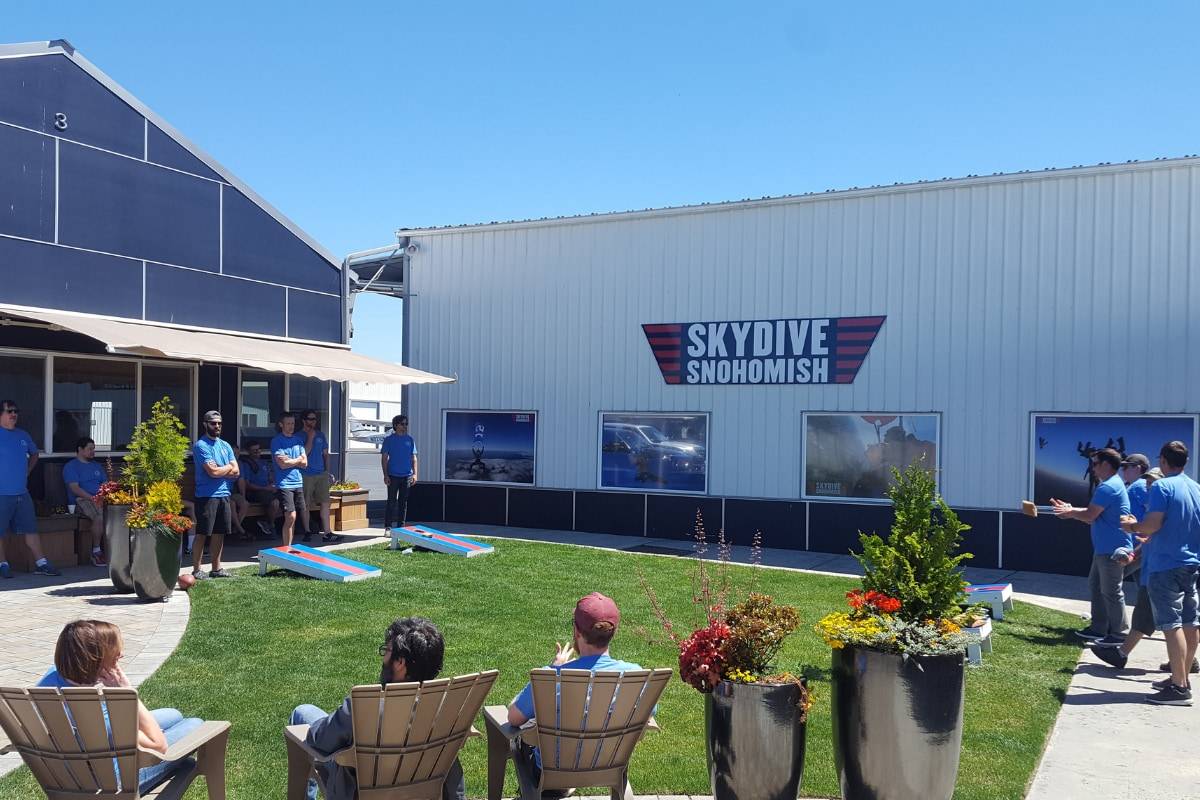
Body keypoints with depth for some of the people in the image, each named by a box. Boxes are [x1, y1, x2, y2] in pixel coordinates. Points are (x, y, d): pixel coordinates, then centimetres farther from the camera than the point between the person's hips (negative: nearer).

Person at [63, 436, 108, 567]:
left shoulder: (96, 466, 28)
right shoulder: (70, 466, 6)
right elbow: (75, 488, -7)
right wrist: (93, 498, -19)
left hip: (101, 499, 6)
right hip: (82, 500, -6)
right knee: (100, 515, -37)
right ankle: (96, 552, -24)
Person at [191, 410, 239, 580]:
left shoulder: (225, 445, 14)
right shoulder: (201, 446, -8)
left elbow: (236, 472, 7)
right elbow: (213, 471, -18)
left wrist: (220, 471, -9)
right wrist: (228, 467, 0)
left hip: (224, 495, 7)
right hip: (206, 496, -7)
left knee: (219, 533, 11)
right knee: (202, 534, -2)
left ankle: (216, 568, 19)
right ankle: (197, 569, 4)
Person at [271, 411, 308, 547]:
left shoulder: (298, 440, 13)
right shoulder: (276, 441, -5)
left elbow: (304, 463, 7)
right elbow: (282, 464, -14)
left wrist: (290, 460, -6)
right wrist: (297, 460, 1)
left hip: (298, 483, 6)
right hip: (284, 484, -6)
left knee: (297, 516, 7)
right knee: (290, 516, -14)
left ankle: (289, 545, 17)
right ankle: (286, 548, -6)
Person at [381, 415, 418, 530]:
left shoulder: (410, 439, 8)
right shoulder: (389, 440, -1)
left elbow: (414, 458, 9)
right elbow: (384, 458, -1)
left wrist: (415, 474, 0)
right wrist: (385, 475, -9)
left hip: (407, 476, 3)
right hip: (393, 476, -3)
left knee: (403, 502, 8)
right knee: (391, 501, -2)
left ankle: (401, 526, 14)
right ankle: (388, 526, 3)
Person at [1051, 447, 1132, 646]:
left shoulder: (1108, 487, -20)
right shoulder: (1114, 484, 16)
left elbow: (1089, 516, -19)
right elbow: (1093, 512, 17)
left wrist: (1070, 512, -1)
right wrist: (1071, 510, 10)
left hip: (1112, 549, -11)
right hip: (1104, 549, 11)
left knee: (1111, 592, -3)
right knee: (1096, 586, 17)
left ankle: (1120, 634, 6)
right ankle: (1098, 628, 23)